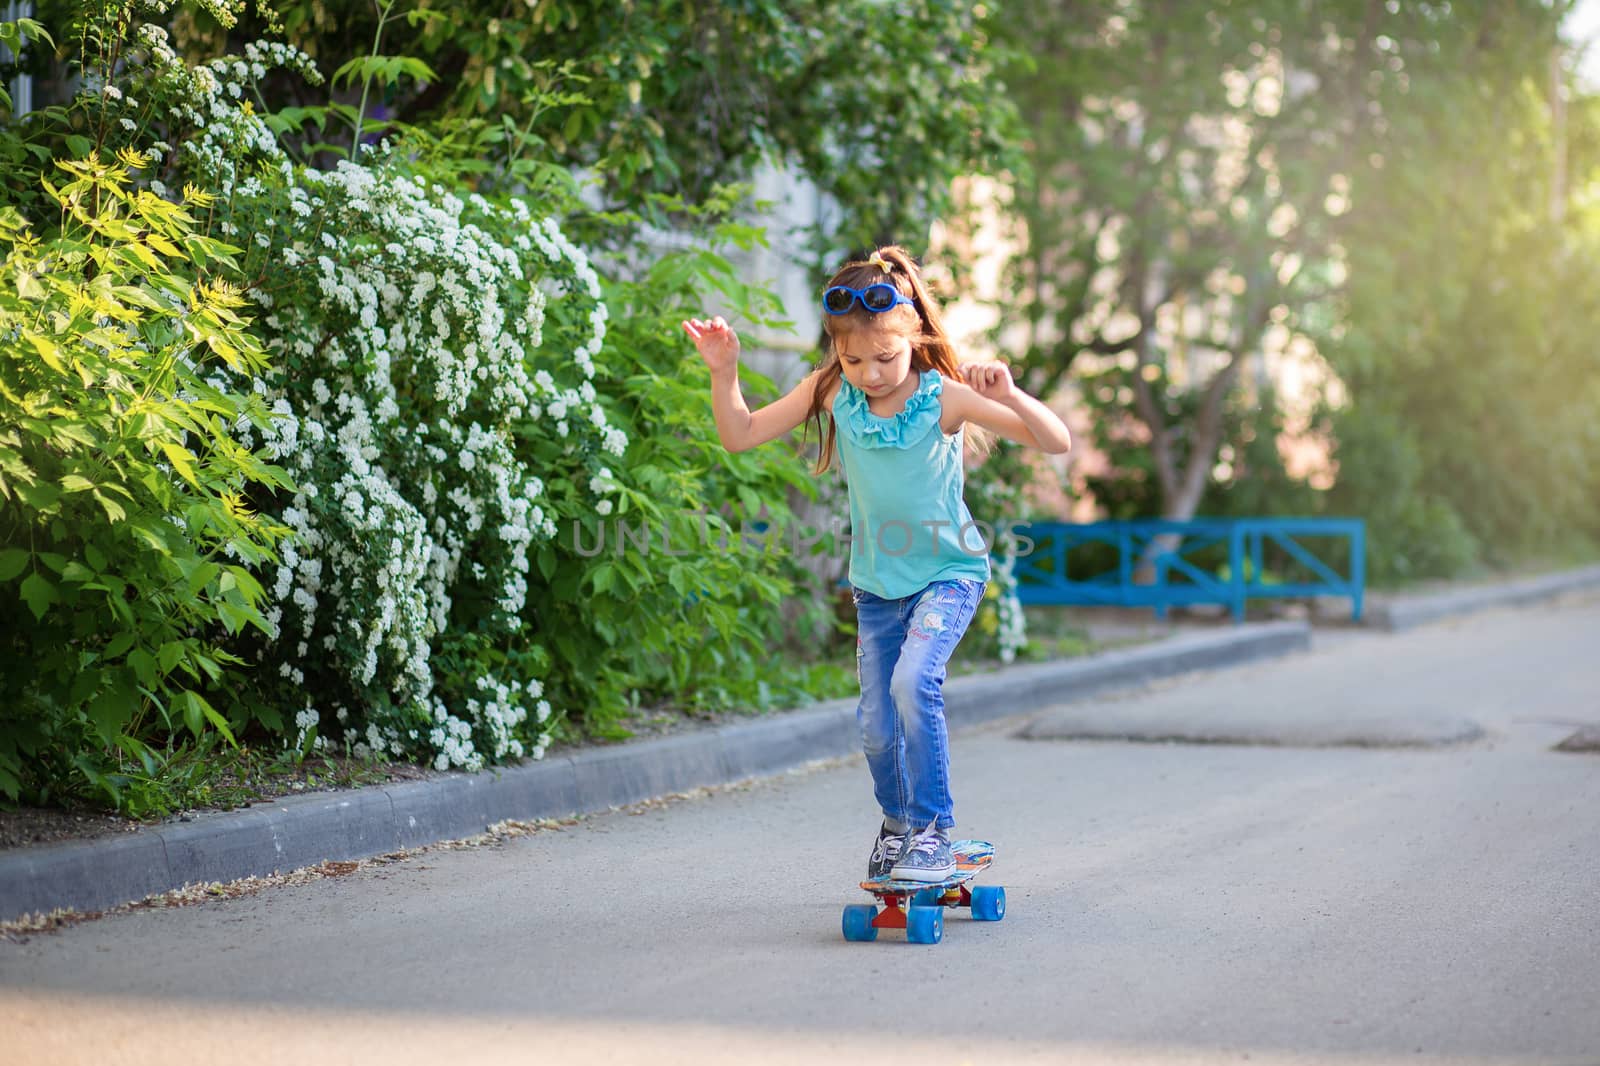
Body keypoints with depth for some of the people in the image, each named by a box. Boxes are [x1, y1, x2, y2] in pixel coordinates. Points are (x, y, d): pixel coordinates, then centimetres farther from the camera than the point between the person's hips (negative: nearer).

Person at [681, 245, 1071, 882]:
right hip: (877, 584, 4)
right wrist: (724, 371, -15)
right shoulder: (830, 392, -9)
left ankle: (932, 832, -15)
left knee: (913, 680, -28)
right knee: (876, 726, 5)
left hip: (948, 573, -4)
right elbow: (741, 435, -1)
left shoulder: (944, 397, -19)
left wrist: (1009, 396, -38)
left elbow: (1057, 442, -20)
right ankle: (896, 823, 34)